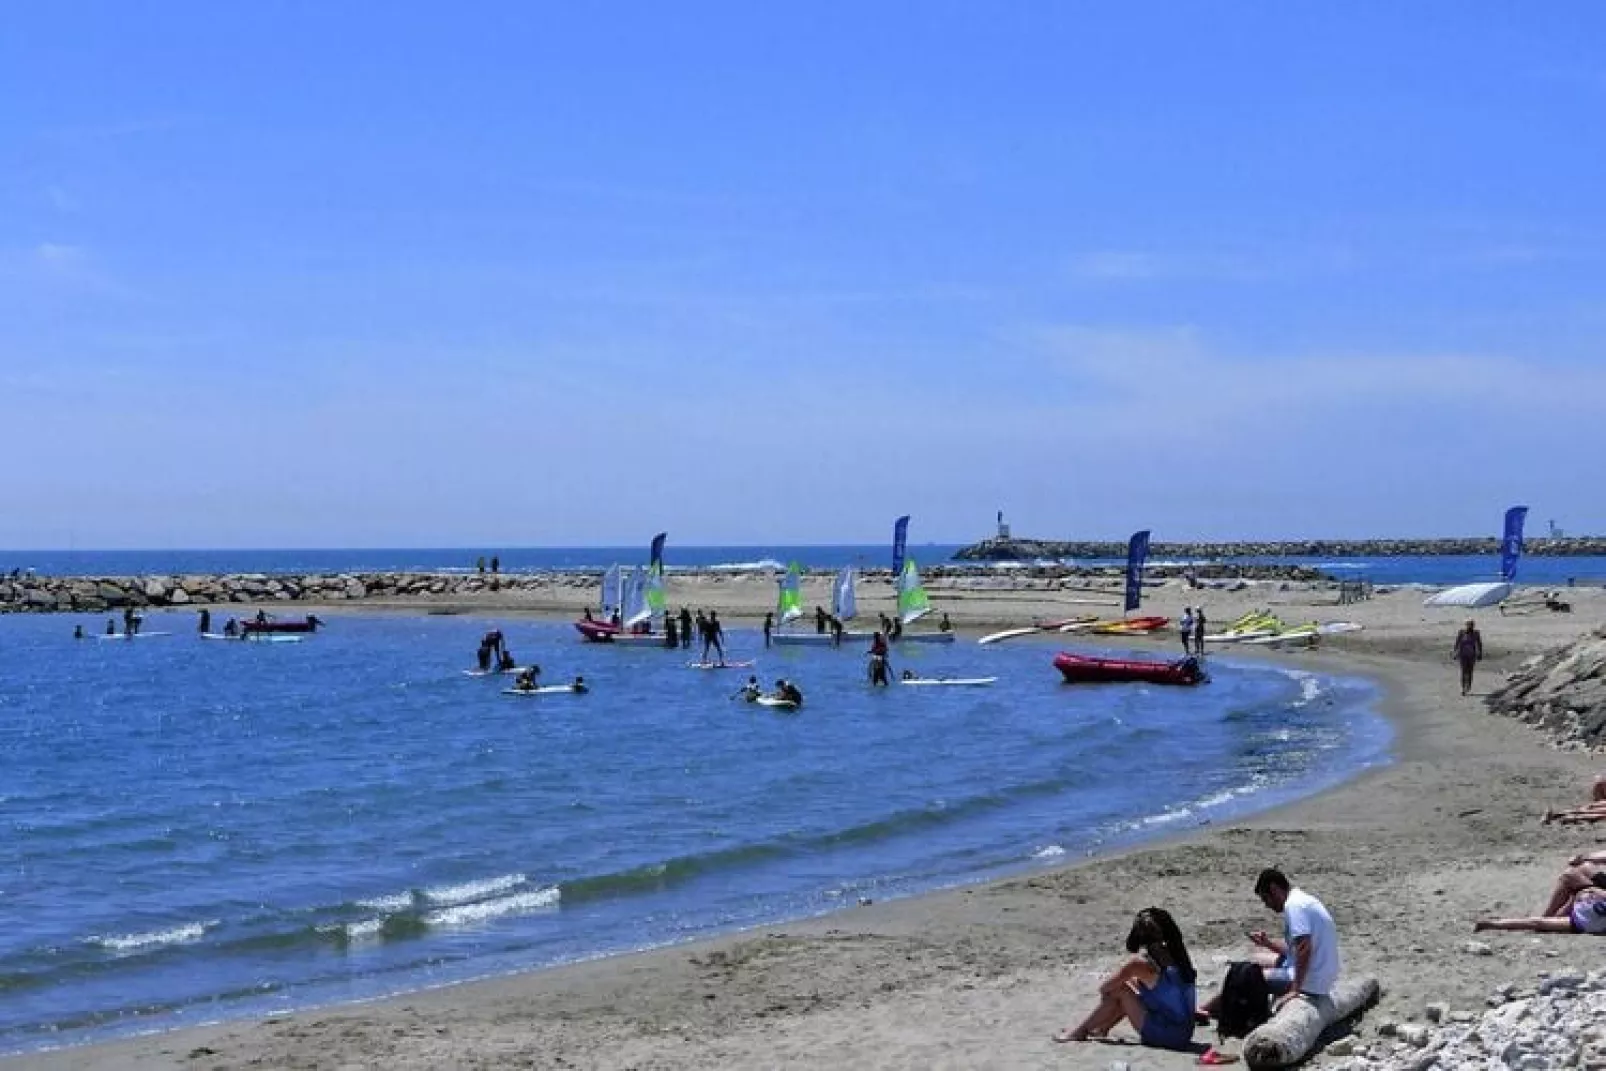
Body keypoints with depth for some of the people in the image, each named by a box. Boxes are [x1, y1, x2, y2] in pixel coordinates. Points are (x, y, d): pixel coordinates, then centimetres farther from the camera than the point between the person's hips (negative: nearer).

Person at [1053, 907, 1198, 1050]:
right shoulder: (1176, 955, 5)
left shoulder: (1140, 962, -14)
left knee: (1118, 991, 3)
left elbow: (1103, 988, -2)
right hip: (1184, 1035, 7)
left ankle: (1079, 1032, 16)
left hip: (1165, 1036, -7)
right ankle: (1101, 1029, 37)